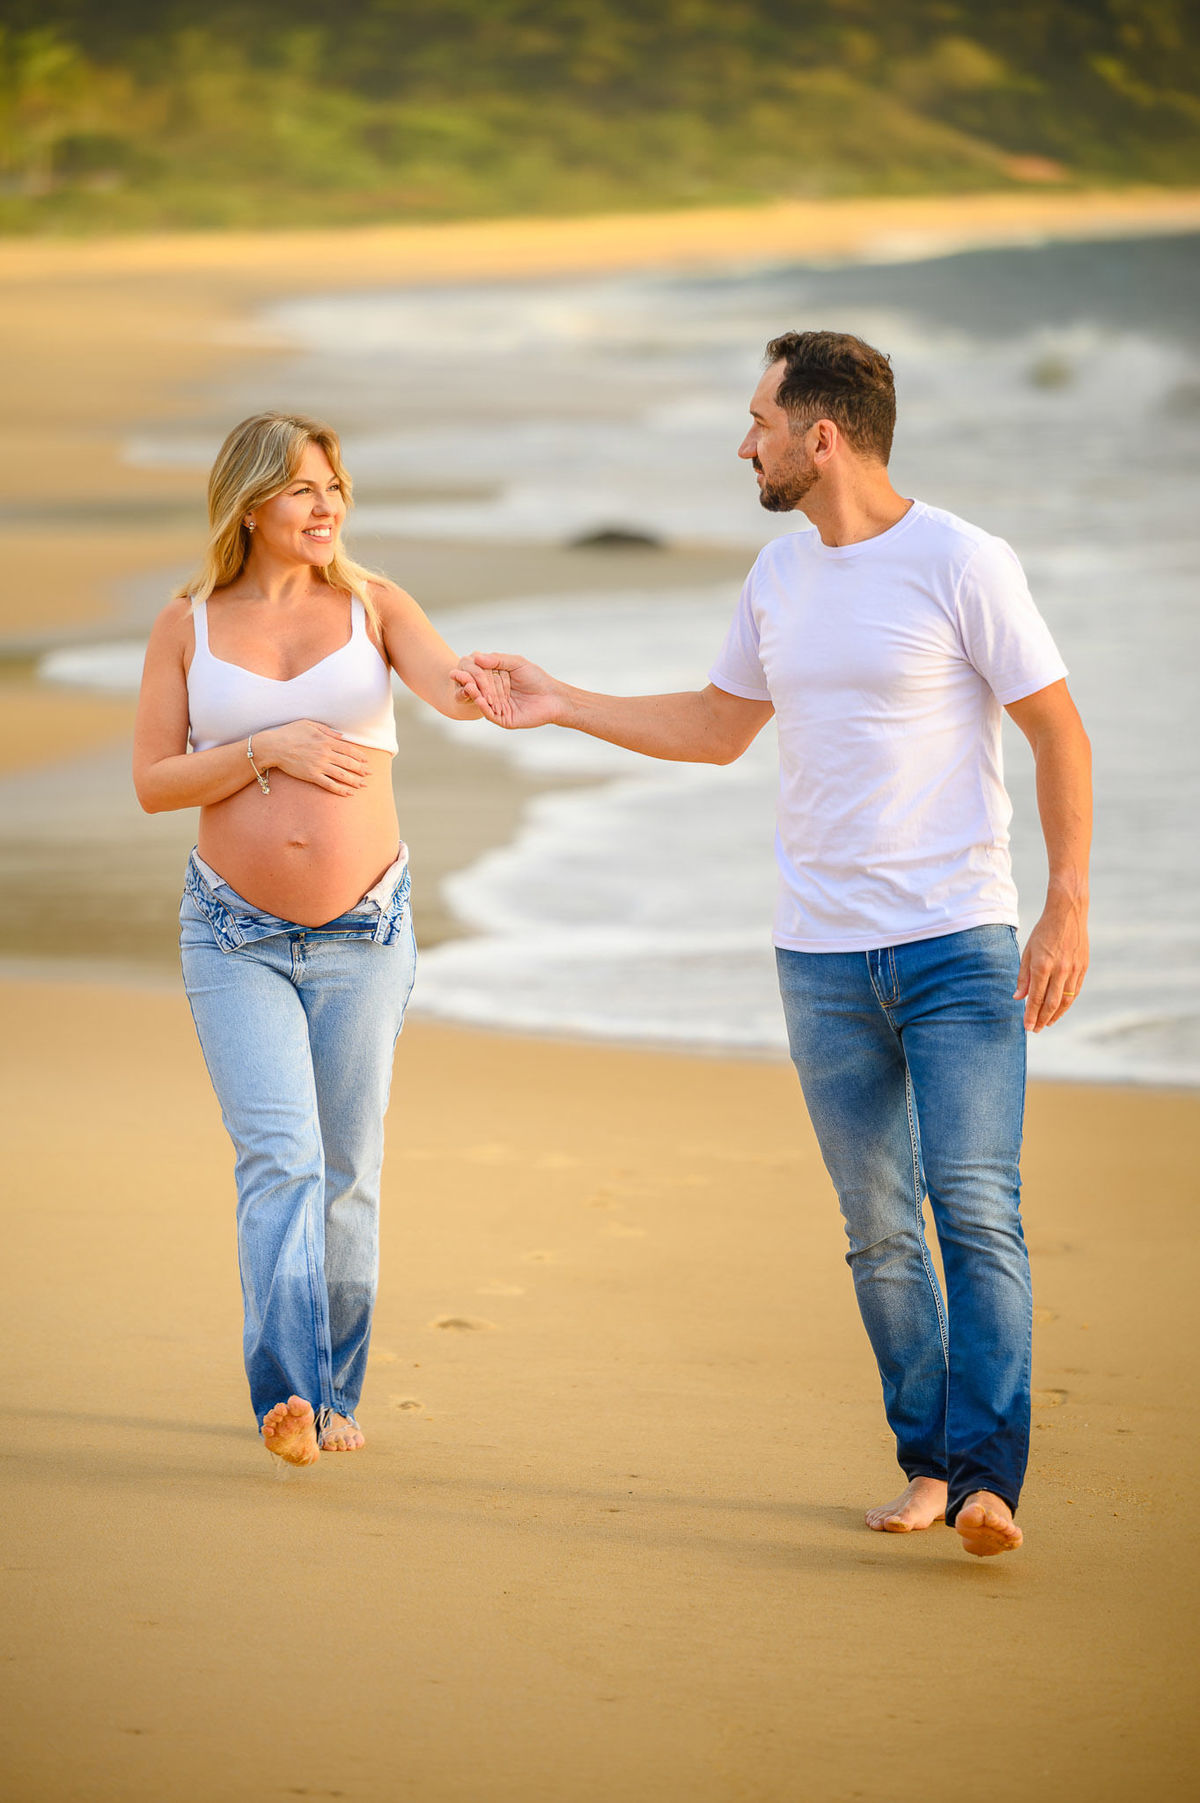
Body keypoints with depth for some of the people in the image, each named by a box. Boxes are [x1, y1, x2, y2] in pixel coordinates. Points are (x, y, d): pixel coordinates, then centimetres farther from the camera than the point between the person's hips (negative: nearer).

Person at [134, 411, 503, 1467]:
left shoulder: (373, 605, 2)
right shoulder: (187, 626, 2)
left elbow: (448, 687, -16)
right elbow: (152, 782, -1)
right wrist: (267, 749, -14)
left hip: (364, 929, 2)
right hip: (236, 934, -1)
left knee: (348, 1171, 8)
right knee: (279, 1154, -16)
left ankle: (334, 1393, 21)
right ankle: (284, 1391, -26)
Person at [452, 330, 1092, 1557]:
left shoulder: (963, 566, -9)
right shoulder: (780, 575, 10)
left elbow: (1059, 735, -6)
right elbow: (717, 728, 24)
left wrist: (1068, 909, -13)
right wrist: (557, 706, 18)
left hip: (959, 945, -6)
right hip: (822, 952, 6)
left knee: (975, 1208, -13)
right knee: (877, 1225, 7)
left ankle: (986, 1479, -15)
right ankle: (924, 1463, 16)